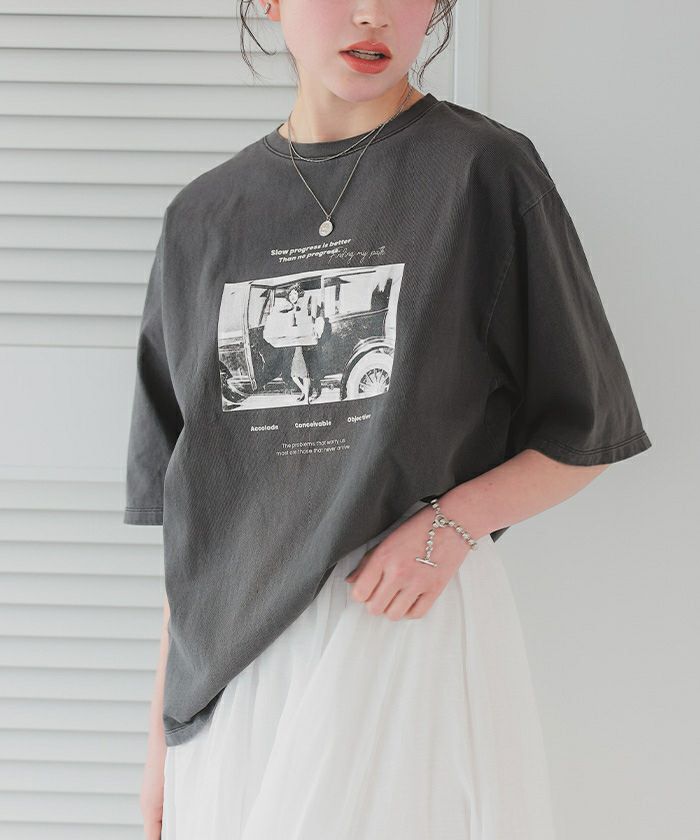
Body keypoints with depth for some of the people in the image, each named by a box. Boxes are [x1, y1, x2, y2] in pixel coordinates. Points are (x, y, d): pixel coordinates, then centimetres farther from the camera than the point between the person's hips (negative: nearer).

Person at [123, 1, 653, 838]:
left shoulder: (485, 171, -3)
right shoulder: (204, 217, 8)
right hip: (231, 654, 4)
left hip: (413, 618, -3)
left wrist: (456, 520, -17)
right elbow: (186, 499, 9)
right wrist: (163, 727, 7)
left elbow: (583, 439, 2)